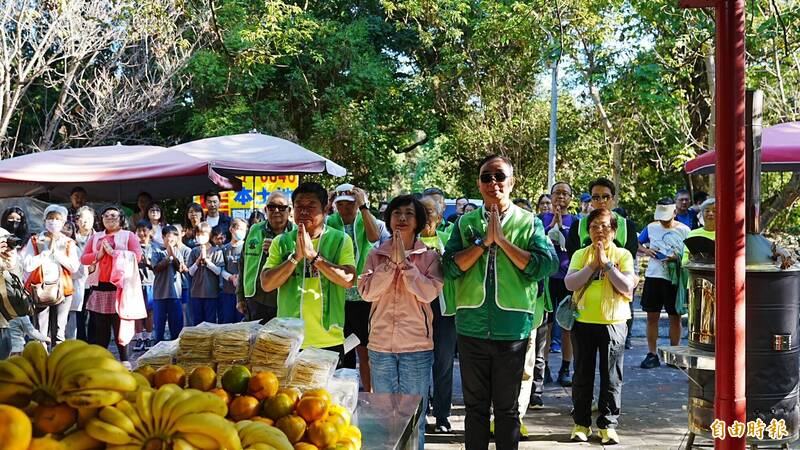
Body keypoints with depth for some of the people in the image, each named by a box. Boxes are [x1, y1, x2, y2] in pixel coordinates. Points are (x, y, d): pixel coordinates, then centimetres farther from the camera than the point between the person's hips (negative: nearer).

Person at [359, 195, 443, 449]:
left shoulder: (429, 257, 1)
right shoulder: (376, 255, 5)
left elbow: (429, 293, -13)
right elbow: (367, 292, -8)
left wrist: (404, 262, -16)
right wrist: (391, 262, -14)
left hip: (417, 345, -2)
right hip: (381, 345, 2)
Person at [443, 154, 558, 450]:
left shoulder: (529, 223, 1)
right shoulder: (465, 223, 6)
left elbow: (545, 265, -13)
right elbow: (450, 267, -6)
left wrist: (502, 240, -14)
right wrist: (484, 241, -13)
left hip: (513, 328, -1)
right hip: (472, 327, 1)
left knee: (507, 407, 10)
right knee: (475, 406, 11)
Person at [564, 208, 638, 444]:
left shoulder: (622, 255, 3)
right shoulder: (580, 255, 7)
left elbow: (627, 287, -10)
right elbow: (570, 283, -7)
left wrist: (606, 264, -13)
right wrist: (593, 265, -13)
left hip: (613, 322, -1)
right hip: (583, 321, 1)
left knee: (611, 377, 3)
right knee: (582, 375, 8)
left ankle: (608, 425, 12)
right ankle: (581, 423, 17)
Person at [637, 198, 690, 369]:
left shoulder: (684, 230, 0)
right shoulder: (651, 227, 7)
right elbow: (637, 244, 15)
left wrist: (677, 258, -18)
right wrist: (646, 250, -5)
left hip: (674, 277, -2)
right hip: (654, 276, 2)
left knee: (675, 317, 5)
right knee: (652, 316, 2)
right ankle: (652, 354, 9)